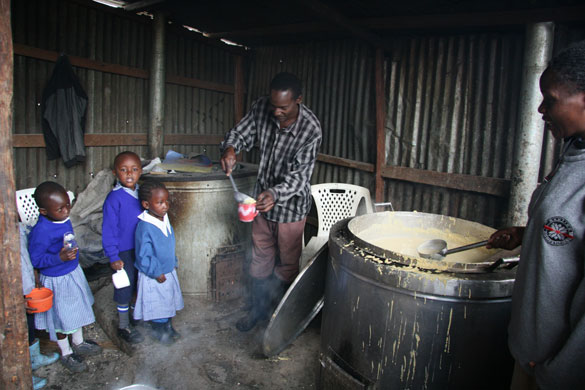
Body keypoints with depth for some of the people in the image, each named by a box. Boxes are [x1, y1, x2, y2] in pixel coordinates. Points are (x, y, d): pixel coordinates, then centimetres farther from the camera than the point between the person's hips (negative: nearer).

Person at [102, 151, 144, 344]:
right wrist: (113, 257, -15)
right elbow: (108, 230, -16)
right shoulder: (114, 198, -19)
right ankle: (124, 326, 24)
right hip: (124, 251, -6)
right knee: (125, 288, 7)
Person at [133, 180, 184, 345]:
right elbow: (144, 256, -23)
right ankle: (158, 331, 33)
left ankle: (168, 327, 43)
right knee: (157, 305, 10)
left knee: (170, 301, 22)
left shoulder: (164, 219, -2)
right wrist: (156, 273, -18)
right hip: (154, 276, -8)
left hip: (169, 271, 8)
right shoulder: (144, 227, -27)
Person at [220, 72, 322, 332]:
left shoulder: (311, 129, -25)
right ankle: (258, 309, 37)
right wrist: (230, 149, -25)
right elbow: (240, 134, -1)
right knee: (260, 258, 17)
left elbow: (299, 175, -26)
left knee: (287, 264, 11)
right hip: (263, 197, 5)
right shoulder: (261, 108, -12)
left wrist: (275, 194, -43)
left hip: (291, 203, -4)